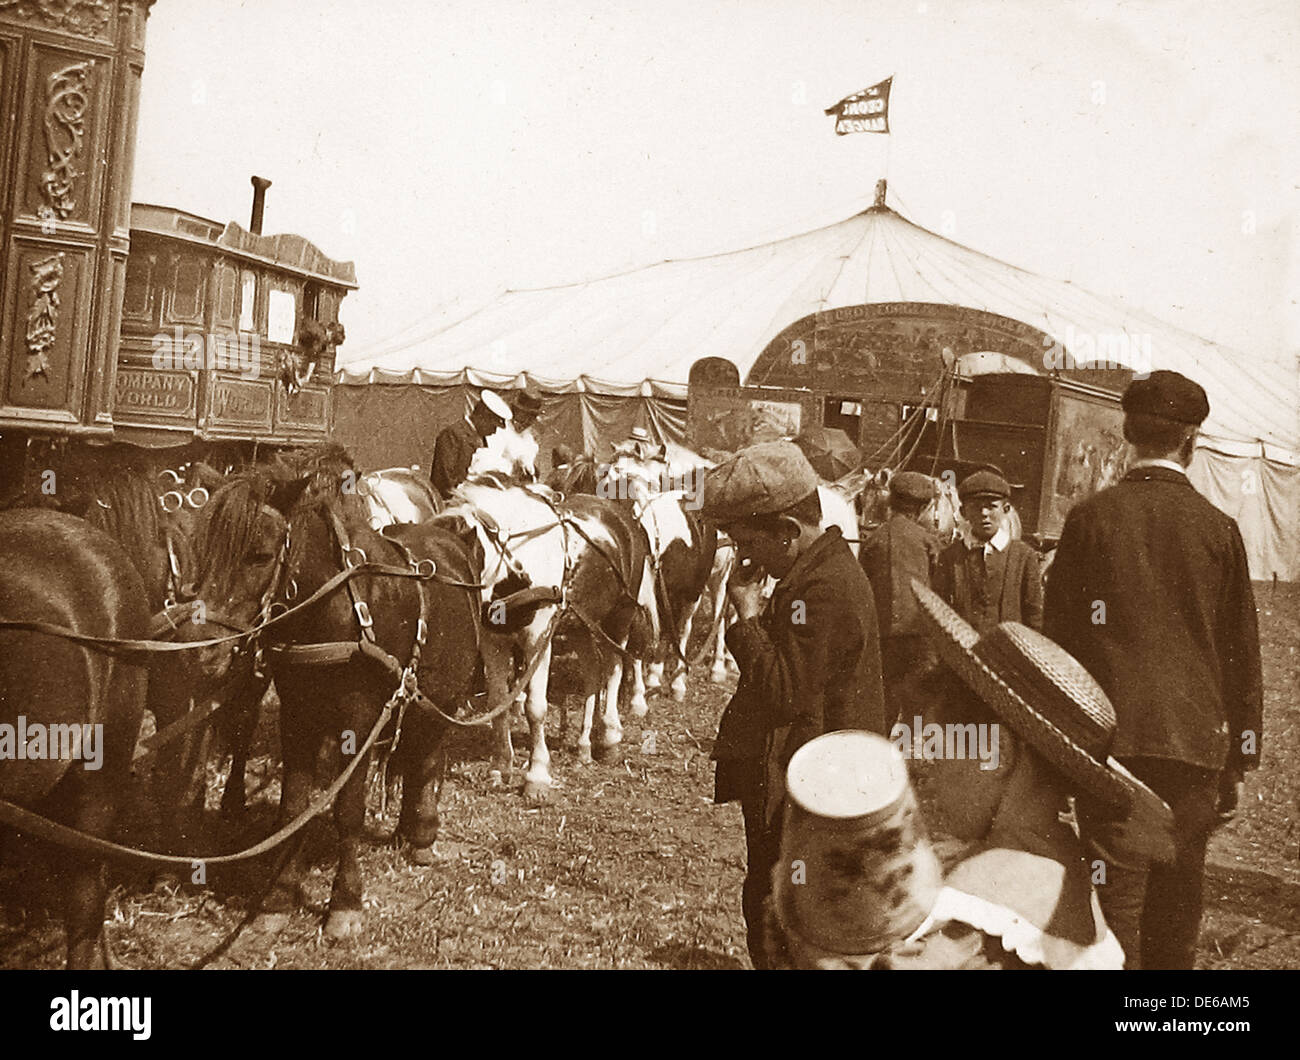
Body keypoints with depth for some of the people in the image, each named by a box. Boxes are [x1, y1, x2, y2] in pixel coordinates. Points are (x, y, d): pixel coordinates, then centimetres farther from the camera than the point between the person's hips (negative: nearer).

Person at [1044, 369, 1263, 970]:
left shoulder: (1089, 518, -2)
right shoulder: (1218, 528, 0)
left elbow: (1056, 635, 0)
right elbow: (1242, 652, 4)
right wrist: (1241, 761, 13)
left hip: (1110, 738, -1)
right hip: (1195, 739, 1)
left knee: (1117, 897, 3)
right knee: (1176, 907, 11)